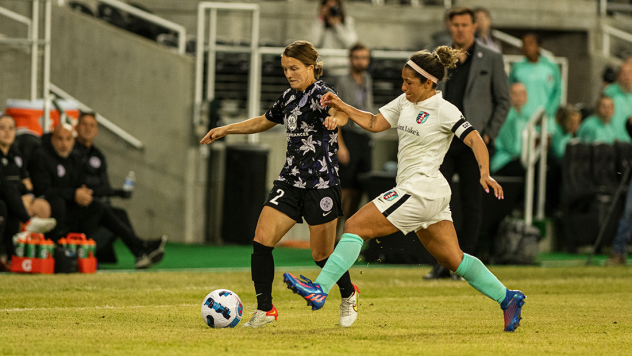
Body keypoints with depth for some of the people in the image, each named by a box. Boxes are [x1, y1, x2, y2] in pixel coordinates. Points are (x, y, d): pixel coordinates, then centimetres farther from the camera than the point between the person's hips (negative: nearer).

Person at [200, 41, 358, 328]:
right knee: (261, 240, -8)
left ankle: (348, 295, 31)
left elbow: (342, 112, -35)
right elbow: (265, 121, 31)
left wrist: (335, 118, -59)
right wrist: (226, 130, 31)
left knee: (322, 255, 1)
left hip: (321, 184, -7)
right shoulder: (290, 97, 12)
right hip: (290, 181, 7)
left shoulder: (321, 94, -12)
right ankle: (265, 310, -1)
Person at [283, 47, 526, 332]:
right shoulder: (406, 102, 11)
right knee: (453, 259, 11)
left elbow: (475, 140, -19)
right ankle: (507, 298, 15)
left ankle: (319, 289, -15)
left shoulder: (444, 111, -13)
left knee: (354, 226, -11)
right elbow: (375, 123, 15)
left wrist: (485, 174, -33)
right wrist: (341, 107, 5)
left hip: (420, 190, -9)